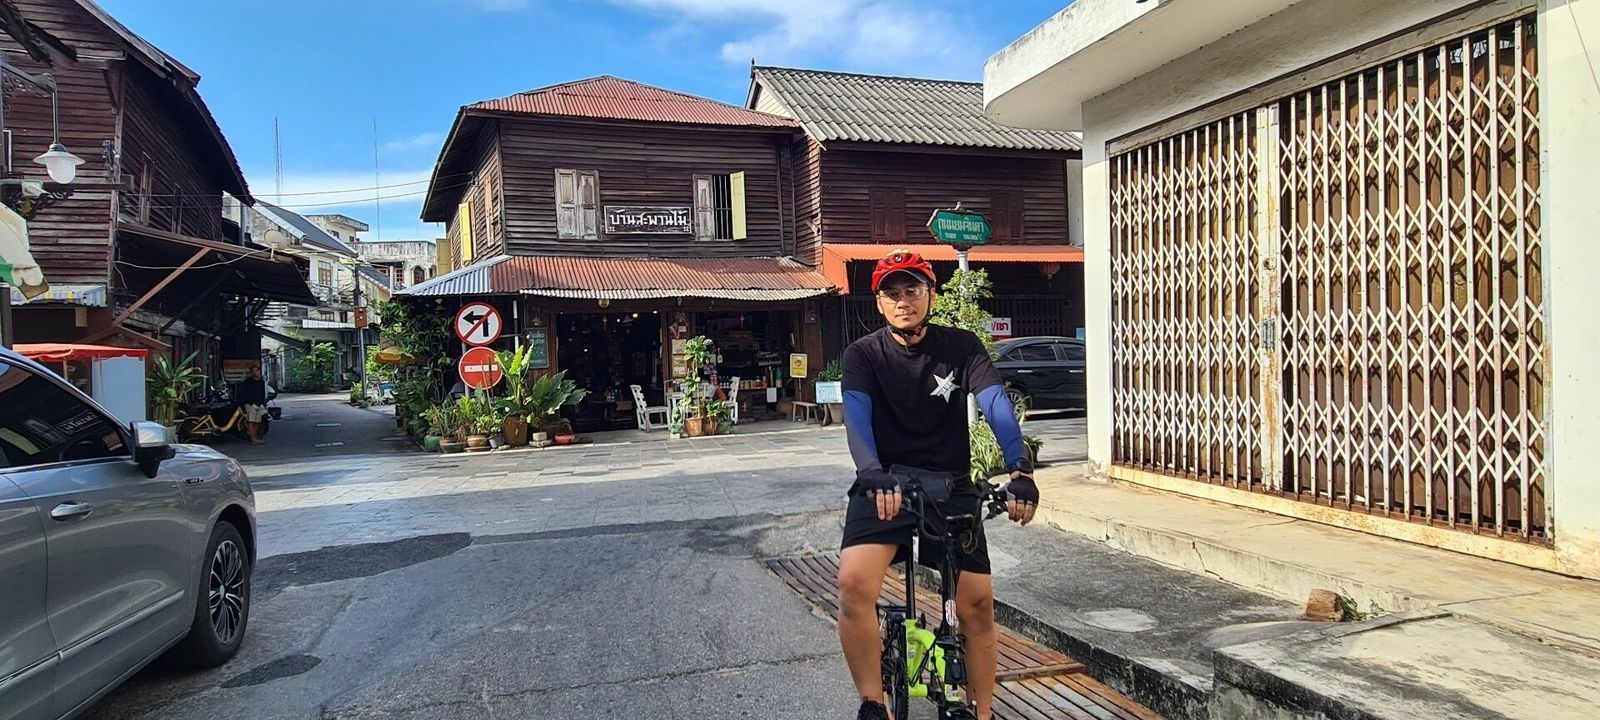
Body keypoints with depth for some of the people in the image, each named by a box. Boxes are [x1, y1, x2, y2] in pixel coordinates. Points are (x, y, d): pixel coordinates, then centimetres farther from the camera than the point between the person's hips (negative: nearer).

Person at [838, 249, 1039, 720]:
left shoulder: (961, 347, 1)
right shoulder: (863, 354, -2)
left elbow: (997, 406, -13)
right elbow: (857, 417, -19)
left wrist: (1020, 470, -31)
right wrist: (873, 473, -39)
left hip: (951, 489, 1)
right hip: (884, 487, -1)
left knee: (977, 604, -5)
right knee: (854, 583, -24)